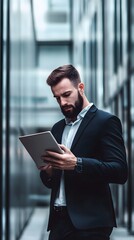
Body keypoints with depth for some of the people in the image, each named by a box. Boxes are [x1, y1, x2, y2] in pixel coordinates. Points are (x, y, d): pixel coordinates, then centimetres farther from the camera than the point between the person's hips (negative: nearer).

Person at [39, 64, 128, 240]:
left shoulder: (106, 121, -3)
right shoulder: (57, 128, 17)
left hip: (89, 223, -6)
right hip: (59, 220, 6)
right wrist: (48, 172, -2)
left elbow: (120, 172, -13)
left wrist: (77, 164, -24)